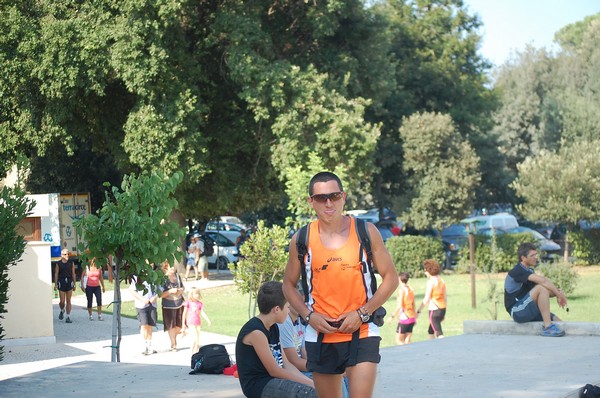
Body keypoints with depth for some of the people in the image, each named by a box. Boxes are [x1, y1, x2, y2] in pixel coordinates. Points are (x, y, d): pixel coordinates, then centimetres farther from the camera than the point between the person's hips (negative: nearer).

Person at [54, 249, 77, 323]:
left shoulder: (71, 263, 6)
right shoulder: (58, 263, 0)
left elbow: (73, 274, 9)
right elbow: (56, 274, 0)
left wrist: (74, 284, 6)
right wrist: (55, 284, -7)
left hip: (69, 282, 1)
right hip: (61, 283, -1)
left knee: (68, 301, 1)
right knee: (62, 301, -3)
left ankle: (68, 317, 4)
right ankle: (62, 311, 29)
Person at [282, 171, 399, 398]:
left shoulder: (366, 232, -2)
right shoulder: (302, 239, 2)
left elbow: (390, 279, 1)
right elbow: (289, 285, 12)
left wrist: (362, 313, -10)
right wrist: (309, 316, -6)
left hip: (361, 333, -2)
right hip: (320, 335, 2)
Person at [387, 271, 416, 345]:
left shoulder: (401, 290, -12)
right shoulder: (411, 289, 8)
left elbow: (399, 306, -18)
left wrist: (392, 316, -12)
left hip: (404, 318, -7)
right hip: (411, 318, 7)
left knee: (399, 340, 0)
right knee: (407, 341, 8)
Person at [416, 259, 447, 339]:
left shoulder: (431, 281, -12)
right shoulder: (441, 280, 10)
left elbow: (426, 299, -16)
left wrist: (418, 311, -12)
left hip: (434, 309, -8)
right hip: (442, 309, 8)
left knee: (439, 333, -10)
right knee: (431, 331, 21)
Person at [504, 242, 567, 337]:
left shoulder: (529, 271, 17)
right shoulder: (517, 271, -13)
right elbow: (542, 280, -26)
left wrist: (557, 292, -9)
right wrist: (558, 294, -19)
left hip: (528, 311, 9)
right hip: (517, 311, -9)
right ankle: (547, 327, -28)